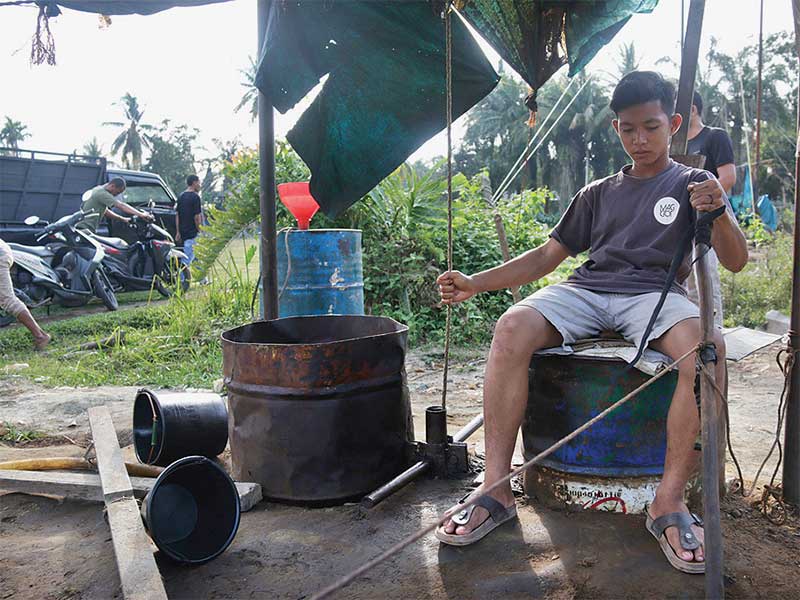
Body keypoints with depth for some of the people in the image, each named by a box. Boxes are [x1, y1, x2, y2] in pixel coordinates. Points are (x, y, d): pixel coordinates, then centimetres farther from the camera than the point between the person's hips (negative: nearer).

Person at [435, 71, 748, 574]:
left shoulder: (693, 185, 16)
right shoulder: (599, 193, 24)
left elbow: (736, 261, 6)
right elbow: (548, 255, 21)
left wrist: (719, 213, -17)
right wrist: (476, 283, 8)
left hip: (654, 293, -2)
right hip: (586, 290, 2)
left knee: (707, 348, -37)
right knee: (513, 328, -29)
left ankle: (670, 502, -25)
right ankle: (496, 489, -26)